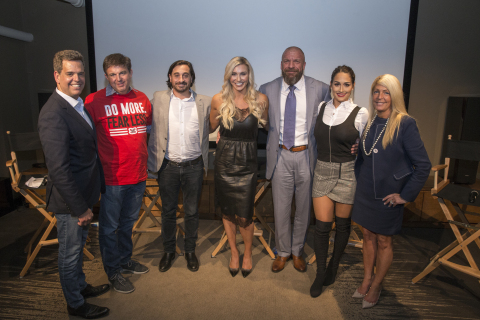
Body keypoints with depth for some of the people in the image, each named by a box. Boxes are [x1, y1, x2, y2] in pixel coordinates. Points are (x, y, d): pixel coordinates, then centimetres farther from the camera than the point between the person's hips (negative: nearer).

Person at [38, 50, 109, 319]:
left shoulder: (79, 104, 7)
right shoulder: (53, 114, -23)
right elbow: (59, 169, -26)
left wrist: (99, 187, 14)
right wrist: (81, 208, -21)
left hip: (83, 195, 9)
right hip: (69, 199, -9)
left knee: (79, 245, 26)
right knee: (70, 253, 12)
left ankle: (81, 286, 48)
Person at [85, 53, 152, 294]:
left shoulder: (142, 99, 4)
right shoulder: (94, 100, -10)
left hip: (138, 174, 5)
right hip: (111, 177, -4)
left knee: (128, 222, 21)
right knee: (110, 227, 11)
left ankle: (125, 259, 43)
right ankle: (113, 271, 31)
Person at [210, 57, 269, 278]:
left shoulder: (260, 99, -4)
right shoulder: (219, 100, -3)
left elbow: (266, 127, 9)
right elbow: (211, 128, 10)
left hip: (247, 163, -1)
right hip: (224, 162, 1)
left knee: (244, 216, 1)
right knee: (227, 211, 13)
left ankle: (248, 254, 30)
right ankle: (234, 253, 36)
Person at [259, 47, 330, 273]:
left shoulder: (320, 89, -3)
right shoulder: (267, 90, 0)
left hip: (306, 155, 0)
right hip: (280, 156, 0)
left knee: (303, 209, 14)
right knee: (280, 208, 10)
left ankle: (297, 251, 37)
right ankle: (283, 252, 34)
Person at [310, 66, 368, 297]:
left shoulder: (360, 113, -5)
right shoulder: (321, 108, 4)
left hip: (347, 174, -2)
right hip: (322, 172, 2)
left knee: (342, 224, 13)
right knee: (322, 225, 2)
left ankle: (334, 265, 37)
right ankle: (320, 273, 22)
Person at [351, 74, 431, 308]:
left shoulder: (405, 124, -14)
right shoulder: (368, 122, 1)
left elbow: (423, 165, -14)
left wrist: (405, 195, -12)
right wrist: (359, 179, 8)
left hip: (388, 196, -4)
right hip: (365, 192, 5)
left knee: (383, 241, 11)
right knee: (368, 236, 16)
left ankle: (376, 286, 30)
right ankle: (366, 280, 34)